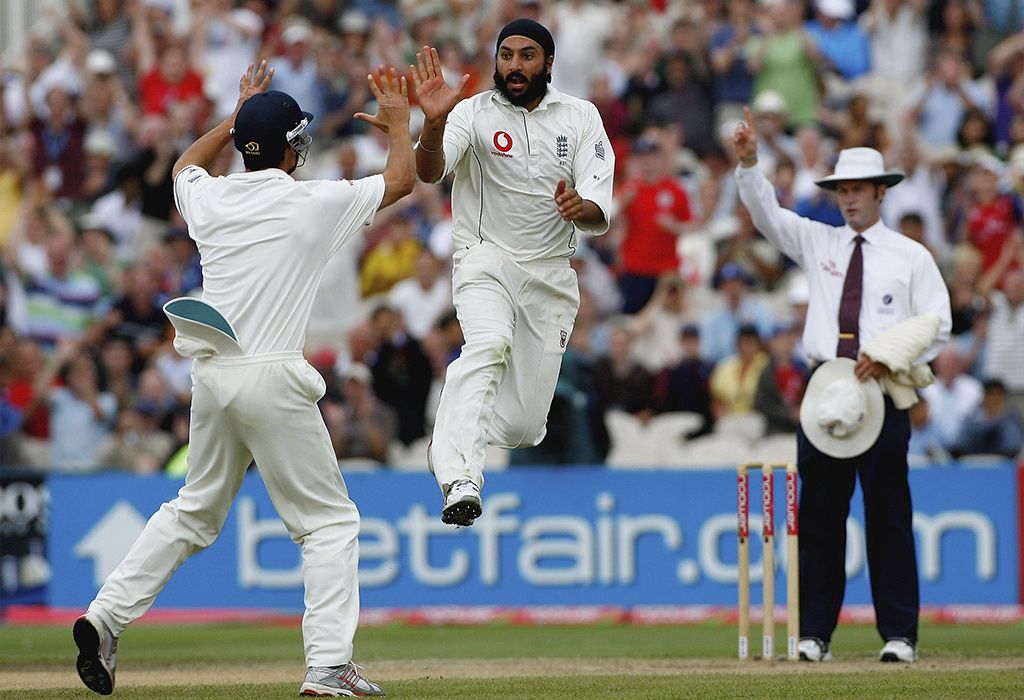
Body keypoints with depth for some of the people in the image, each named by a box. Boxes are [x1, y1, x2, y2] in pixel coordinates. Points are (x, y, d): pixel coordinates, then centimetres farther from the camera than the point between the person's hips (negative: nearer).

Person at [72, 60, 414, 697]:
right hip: (272, 380, -6)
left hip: (211, 375, 6)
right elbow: (402, 178, 10)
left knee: (196, 511, 21)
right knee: (330, 520, 1)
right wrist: (398, 119, 26)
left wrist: (238, 117, 40)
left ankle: (106, 616, 12)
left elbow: (186, 164, 35)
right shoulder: (316, 203, -5)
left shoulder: (209, 197, 8)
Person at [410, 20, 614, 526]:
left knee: (524, 424, 0)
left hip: (551, 273, 3)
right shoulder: (474, 113, -6)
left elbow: (599, 218, -6)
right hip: (485, 261, -3)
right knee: (489, 346, -35)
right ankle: (459, 482, -46)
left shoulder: (580, 118, 1)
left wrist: (581, 209, -30)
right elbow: (428, 172, -25)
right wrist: (433, 124, -45)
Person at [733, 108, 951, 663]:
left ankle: (899, 635, 0)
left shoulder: (911, 257, 4)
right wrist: (749, 163, -17)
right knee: (819, 515, 2)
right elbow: (767, 214, 1)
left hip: (883, 391, -3)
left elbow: (936, 324, 0)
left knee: (888, 516, -3)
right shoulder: (818, 243, 12)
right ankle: (814, 634, 4)